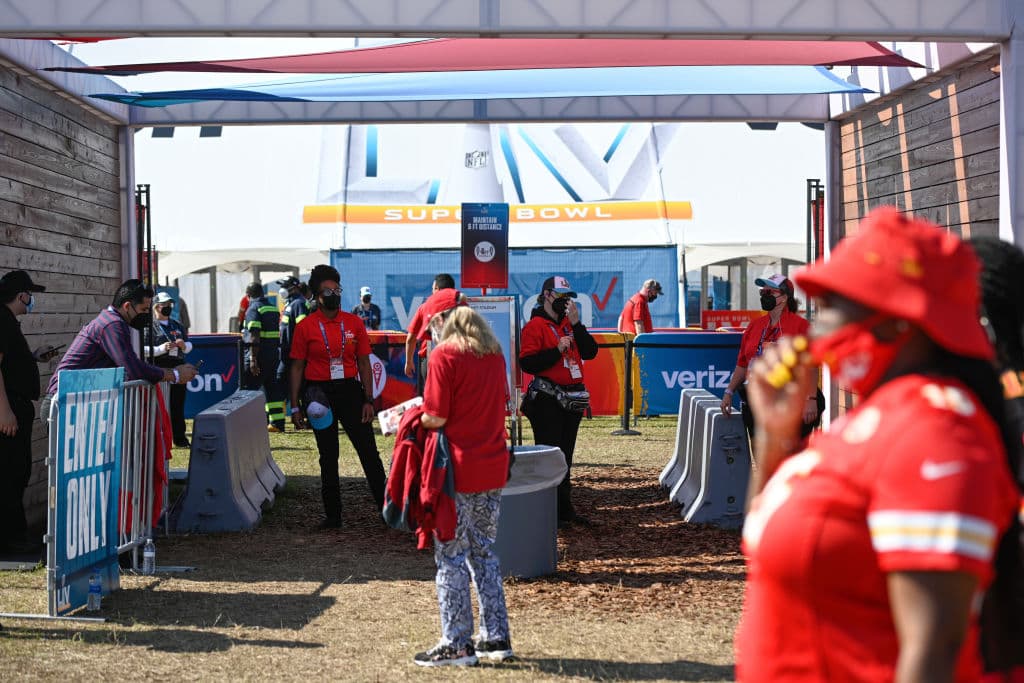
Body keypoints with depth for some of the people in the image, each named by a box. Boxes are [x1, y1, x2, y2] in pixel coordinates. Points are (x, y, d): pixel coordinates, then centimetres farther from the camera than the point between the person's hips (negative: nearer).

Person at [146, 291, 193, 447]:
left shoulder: (178, 326, 18)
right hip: (159, 369, -6)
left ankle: (179, 438, 15)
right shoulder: (150, 326, -2)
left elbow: (189, 346, 23)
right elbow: (144, 350, -8)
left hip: (178, 367, 6)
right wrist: (161, 349, -19)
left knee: (178, 404, 8)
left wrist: (184, 345, 0)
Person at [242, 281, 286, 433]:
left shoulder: (253, 308, -10)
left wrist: (253, 359, -22)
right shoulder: (273, 308, 14)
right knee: (272, 387, 10)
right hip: (274, 353, 8)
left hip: (259, 354, -8)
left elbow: (254, 336, -18)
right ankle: (277, 422, 9)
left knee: (249, 388, -4)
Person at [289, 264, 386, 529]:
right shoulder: (306, 326, -2)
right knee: (328, 457, 8)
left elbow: (364, 363, 6)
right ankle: (332, 515, 16)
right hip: (320, 394, -1)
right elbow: (297, 367, 2)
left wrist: (368, 400, 0)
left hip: (350, 390, 1)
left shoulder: (354, 323, 3)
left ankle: (386, 507, 6)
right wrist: (295, 406, -2)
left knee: (368, 451, -1)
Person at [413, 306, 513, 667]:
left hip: (458, 470, -7)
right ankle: (496, 637, 18)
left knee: (451, 556, 2)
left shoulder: (445, 354, -10)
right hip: (493, 468, 7)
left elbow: (435, 418, -16)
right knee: (484, 552, 16)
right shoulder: (495, 354, 10)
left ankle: (456, 644, 5)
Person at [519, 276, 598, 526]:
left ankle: (564, 509, 20)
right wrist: (557, 350, -20)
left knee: (565, 456, 13)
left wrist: (576, 324, -5)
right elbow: (527, 363, -16)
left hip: (572, 399, 7)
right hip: (547, 400, -7)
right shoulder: (535, 326, -6)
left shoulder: (569, 323, 15)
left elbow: (590, 352, 4)